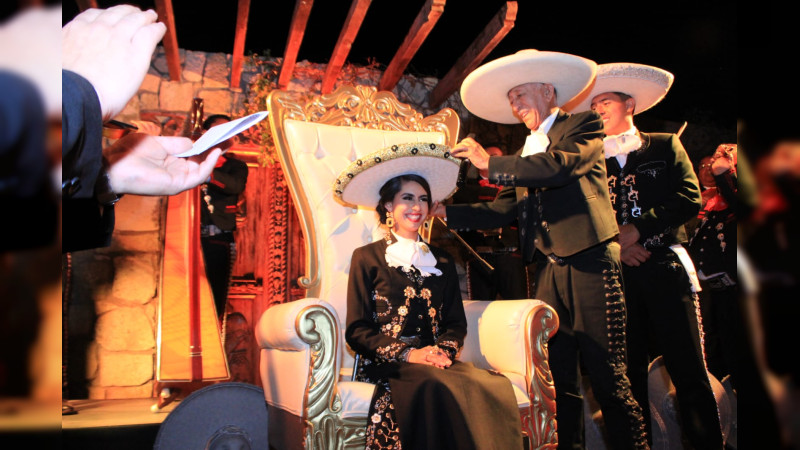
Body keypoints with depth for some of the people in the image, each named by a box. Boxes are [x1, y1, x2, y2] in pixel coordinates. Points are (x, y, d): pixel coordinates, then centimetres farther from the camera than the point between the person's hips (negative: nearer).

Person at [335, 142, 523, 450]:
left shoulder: (442, 261, 20)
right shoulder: (367, 258, 7)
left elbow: (456, 323, 15)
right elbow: (357, 330, -1)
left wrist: (444, 349, -8)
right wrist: (407, 354, -15)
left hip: (436, 361, 4)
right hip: (386, 364, -3)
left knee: (495, 386, -28)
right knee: (435, 386, -36)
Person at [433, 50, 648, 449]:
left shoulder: (584, 126, 4)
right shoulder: (525, 152, 22)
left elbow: (562, 165, -16)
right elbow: (504, 210, 15)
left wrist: (491, 163, -14)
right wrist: (446, 212, 8)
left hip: (589, 264, -6)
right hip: (548, 271, 6)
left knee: (607, 375, -3)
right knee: (559, 379, 8)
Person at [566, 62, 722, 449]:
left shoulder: (665, 146, 12)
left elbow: (689, 199, -1)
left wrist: (636, 230, -11)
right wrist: (616, 246, -8)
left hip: (665, 268, -1)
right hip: (616, 273, 2)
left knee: (689, 370, -3)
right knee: (629, 374, 4)